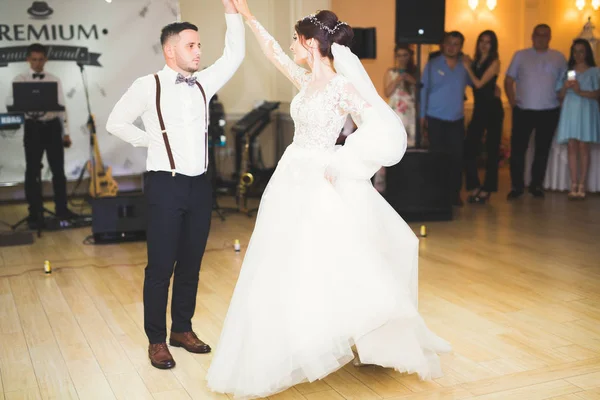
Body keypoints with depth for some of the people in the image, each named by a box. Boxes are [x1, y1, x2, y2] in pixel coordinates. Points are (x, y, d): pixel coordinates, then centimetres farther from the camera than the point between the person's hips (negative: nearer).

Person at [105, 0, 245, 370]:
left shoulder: (203, 83, 9)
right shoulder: (148, 86, -4)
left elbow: (235, 54, 3)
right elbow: (116, 122, 2)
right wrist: (152, 140, -2)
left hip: (200, 185, 5)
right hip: (166, 185, -5)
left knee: (191, 263, 12)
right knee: (161, 266, -1)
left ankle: (183, 329, 26)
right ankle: (157, 340, 11)